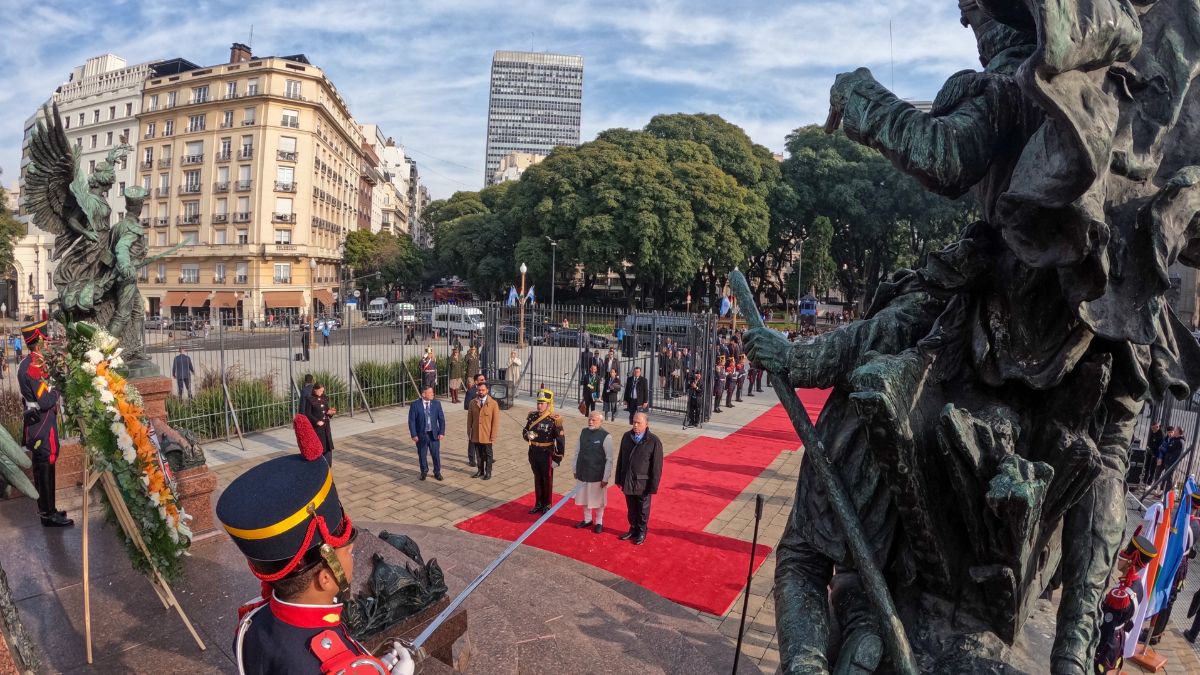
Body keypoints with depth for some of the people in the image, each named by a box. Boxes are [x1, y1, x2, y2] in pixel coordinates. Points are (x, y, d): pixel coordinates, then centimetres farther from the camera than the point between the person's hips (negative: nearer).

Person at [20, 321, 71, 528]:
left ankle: (46, 508, 29)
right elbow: (45, 401, -24)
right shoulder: (35, 365, -21)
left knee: (42, 468, 18)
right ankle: (49, 514, 6)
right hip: (42, 426, -10)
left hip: (36, 424, 10)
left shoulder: (28, 363, 11)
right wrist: (56, 393, -7)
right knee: (46, 468, -2)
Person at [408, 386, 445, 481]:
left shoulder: (437, 403, -1)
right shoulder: (415, 405, -8)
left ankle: (437, 472, 24)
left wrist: (442, 432, -5)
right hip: (421, 435, -1)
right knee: (422, 455, 11)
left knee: (436, 455, 6)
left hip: (434, 434, 1)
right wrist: (414, 435, -10)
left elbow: (441, 419, 1)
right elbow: (411, 421, -6)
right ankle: (424, 472, 32)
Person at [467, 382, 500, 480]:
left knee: (488, 455, 9)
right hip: (476, 435, 3)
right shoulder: (473, 403, 1)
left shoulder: (493, 403, -8)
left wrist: (493, 435, -10)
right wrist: (469, 432, 3)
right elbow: (469, 419, 5)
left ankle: (488, 472, 22)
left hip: (487, 435, -3)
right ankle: (480, 471, 28)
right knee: (478, 454, 13)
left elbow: (495, 421, -7)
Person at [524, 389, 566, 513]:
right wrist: (527, 435, -13)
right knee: (537, 479, 17)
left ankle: (547, 505, 25)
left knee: (547, 480, 10)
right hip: (534, 453, 5)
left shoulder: (554, 420, -17)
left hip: (547, 454, -5)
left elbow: (560, 440, -15)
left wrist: (557, 458, -14)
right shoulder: (533, 416, -1)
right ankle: (538, 504, 31)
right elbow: (525, 431, 11)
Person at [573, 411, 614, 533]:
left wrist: (606, 478, -14)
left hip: (597, 475, -5)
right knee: (584, 497, 18)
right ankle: (587, 519, 38)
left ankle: (599, 522, 31)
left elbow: (609, 459, -14)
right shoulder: (583, 432, -2)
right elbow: (577, 451, 7)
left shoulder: (606, 436, -17)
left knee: (598, 499, 11)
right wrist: (575, 469, 9)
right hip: (583, 473, 5)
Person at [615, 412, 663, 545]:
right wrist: (619, 479, 9)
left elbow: (657, 466, -12)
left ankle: (641, 533, 33)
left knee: (643, 510, 14)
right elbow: (620, 459, 7)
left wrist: (653, 486, -10)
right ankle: (633, 529, 38)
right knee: (631, 508, 19)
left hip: (643, 483, -4)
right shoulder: (627, 436, -2)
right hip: (627, 481, 4)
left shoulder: (654, 442, -16)